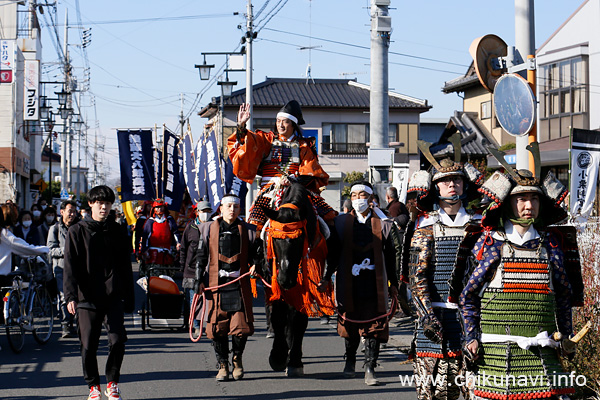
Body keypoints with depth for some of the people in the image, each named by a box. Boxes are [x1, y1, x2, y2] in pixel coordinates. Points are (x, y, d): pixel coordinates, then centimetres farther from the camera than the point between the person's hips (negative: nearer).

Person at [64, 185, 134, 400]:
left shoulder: (117, 232, 11)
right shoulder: (77, 232, 4)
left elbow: (126, 267, 15)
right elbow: (70, 267, -3)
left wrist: (128, 298, 11)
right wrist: (71, 295, -15)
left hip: (114, 297, 1)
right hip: (87, 298, -1)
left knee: (117, 340, -9)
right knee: (88, 345, 1)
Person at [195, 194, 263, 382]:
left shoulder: (247, 230, 10)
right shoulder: (209, 230, 9)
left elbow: (255, 256, 13)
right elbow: (201, 257, 9)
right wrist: (199, 280, 3)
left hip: (240, 284, 0)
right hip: (216, 283, 0)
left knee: (241, 325, -6)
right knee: (218, 325, -2)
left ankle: (237, 359, 19)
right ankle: (223, 365, 12)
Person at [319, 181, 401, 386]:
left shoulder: (382, 224, 3)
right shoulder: (342, 222, 5)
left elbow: (390, 256, 8)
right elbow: (333, 252, 10)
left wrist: (393, 283, 9)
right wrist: (326, 277, 5)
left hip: (374, 284, -1)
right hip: (349, 283, 1)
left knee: (373, 326, -4)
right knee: (350, 323, 10)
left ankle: (370, 369, 0)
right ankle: (350, 360, 33)